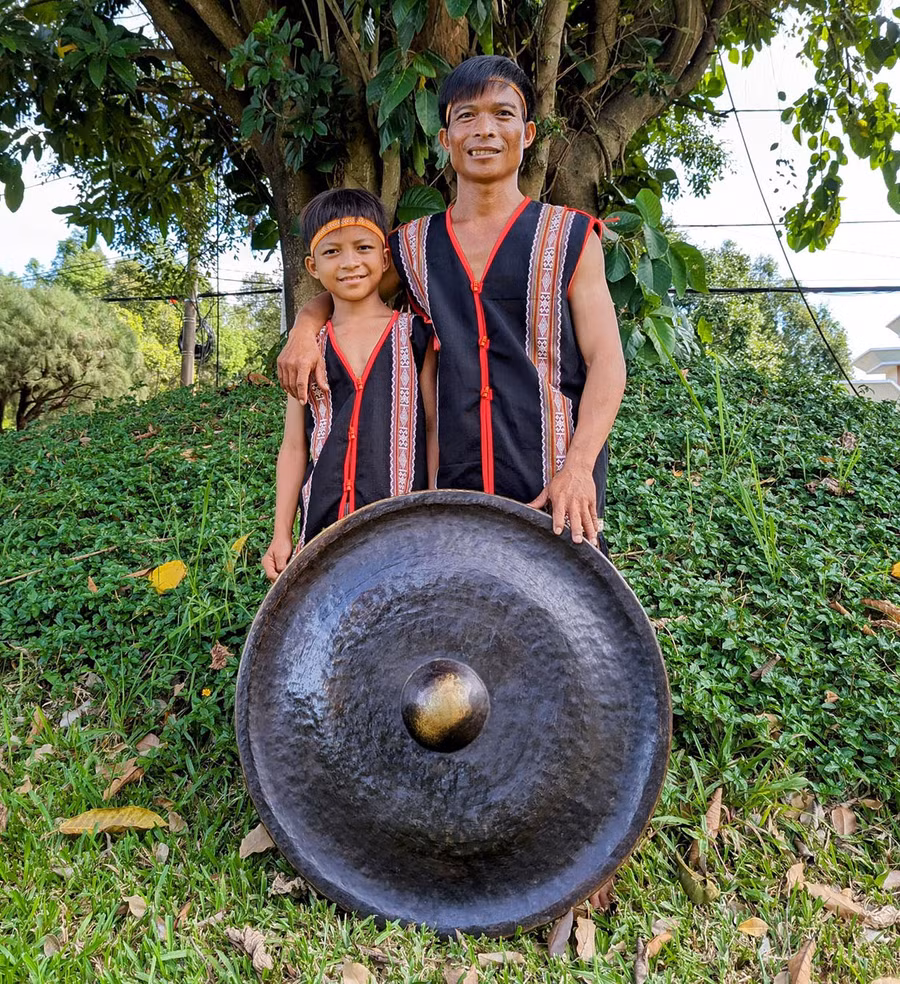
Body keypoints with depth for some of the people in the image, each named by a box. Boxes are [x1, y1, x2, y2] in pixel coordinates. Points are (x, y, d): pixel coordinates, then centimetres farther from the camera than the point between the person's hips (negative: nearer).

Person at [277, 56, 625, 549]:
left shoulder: (570, 238, 4)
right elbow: (336, 293, 25)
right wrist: (305, 327, 1)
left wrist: (577, 469, -17)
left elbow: (606, 363, -3)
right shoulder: (413, 247, 11)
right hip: (449, 488, 2)